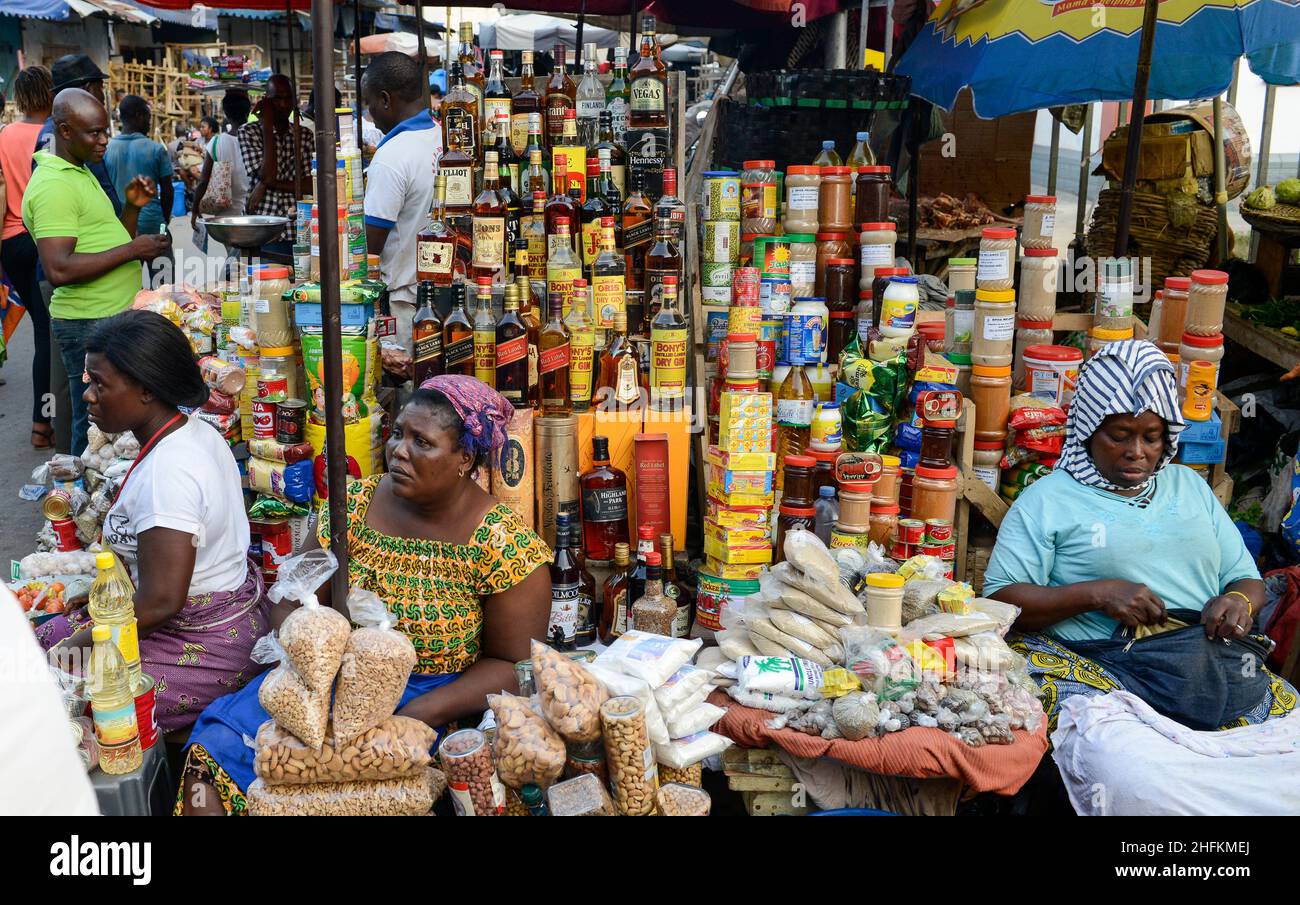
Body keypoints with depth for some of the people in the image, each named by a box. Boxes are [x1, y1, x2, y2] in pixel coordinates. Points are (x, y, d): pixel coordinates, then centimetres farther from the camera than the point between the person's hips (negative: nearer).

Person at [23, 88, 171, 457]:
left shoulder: (80, 172, 16)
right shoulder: (54, 185, -17)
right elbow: (59, 270, -26)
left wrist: (133, 207, 6)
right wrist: (132, 250, -21)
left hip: (113, 316, 10)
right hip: (89, 325, -10)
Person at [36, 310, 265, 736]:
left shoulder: (166, 473, -28)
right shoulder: (196, 432, 2)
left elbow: (160, 602, -29)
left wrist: (76, 646, -16)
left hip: (207, 646, -10)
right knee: (46, 637, 17)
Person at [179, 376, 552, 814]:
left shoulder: (503, 544, -11)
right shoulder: (354, 504, 1)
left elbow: (512, 663, -8)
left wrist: (421, 713, -20)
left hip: (435, 698, -4)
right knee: (217, 745, -17)